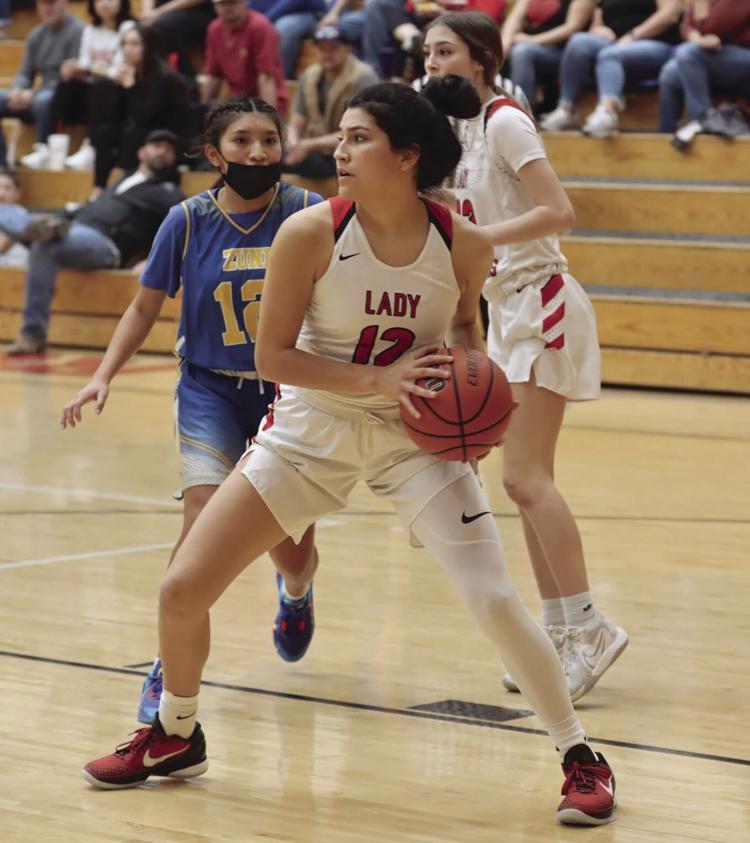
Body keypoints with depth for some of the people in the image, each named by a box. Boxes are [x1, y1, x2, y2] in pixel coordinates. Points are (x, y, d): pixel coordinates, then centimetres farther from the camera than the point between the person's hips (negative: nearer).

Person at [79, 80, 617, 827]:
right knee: (181, 590, -1)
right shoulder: (309, 234, -18)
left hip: (416, 439, -1)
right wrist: (377, 380, -24)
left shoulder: (463, 244, -13)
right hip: (312, 429, 1)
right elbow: (272, 355, -14)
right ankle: (175, 737, 28)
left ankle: (580, 758, 8)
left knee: (497, 603, -13)